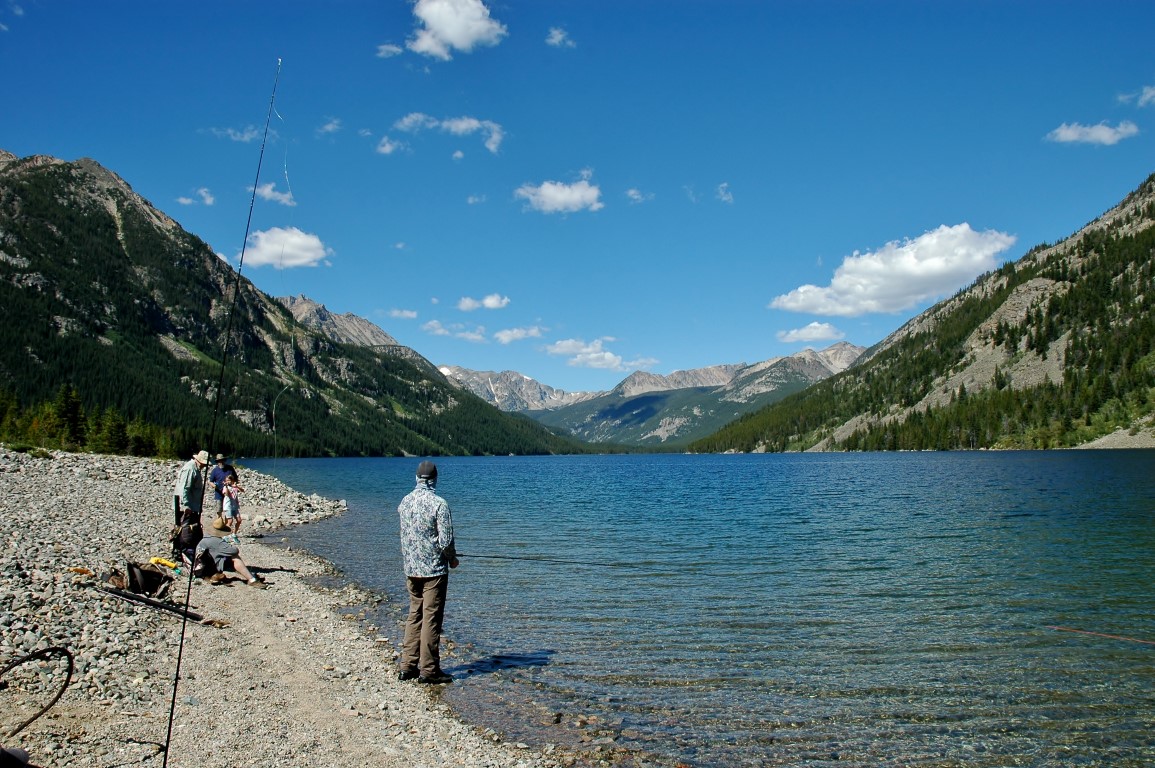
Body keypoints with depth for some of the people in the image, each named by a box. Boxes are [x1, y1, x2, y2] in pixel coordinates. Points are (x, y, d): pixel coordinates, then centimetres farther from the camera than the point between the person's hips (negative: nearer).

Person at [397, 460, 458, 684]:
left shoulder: (405, 502, 4)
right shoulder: (439, 504, -15)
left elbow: (404, 535, 12)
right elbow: (446, 540, -15)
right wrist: (452, 559, 3)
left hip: (411, 569, 6)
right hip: (434, 569, -6)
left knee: (414, 616, 15)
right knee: (431, 619, 0)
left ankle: (408, 666, 18)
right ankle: (428, 670, 5)